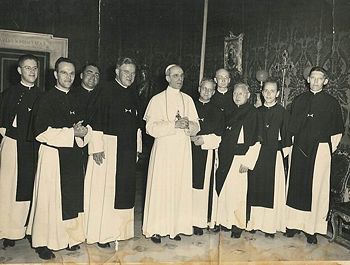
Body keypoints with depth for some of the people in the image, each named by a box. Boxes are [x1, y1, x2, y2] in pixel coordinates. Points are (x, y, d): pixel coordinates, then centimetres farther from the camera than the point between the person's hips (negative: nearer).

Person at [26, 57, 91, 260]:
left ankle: (71, 237, 26)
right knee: (50, 199, 2)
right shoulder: (47, 99, -7)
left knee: (73, 198, 12)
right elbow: (41, 132, -14)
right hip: (53, 155, -6)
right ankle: (43, 243, 17)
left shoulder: (75, 99, 12)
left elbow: (86, 126, 18)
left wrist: (83, 131, -6)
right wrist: (72, 133, -17)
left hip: (74, 155, 6)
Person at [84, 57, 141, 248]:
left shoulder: (133, 93, 11)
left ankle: (120, 230, 27)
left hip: (128, 148, 6)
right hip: (108, 146, -6)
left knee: (124, 188, 12)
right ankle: (101, 234, 14)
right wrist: (97, 147, -18)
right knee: (104, 189, 1)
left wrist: (137, 148, 13)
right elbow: (97, 120, -13)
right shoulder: (107, 90, -8)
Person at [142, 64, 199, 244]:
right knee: (160, 188, -1)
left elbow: (196, 127, 9)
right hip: (163, 149, -3)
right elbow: (151, 127, -8)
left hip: (183, 150, 3)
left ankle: (176, 227, 17)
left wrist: (188, 124, -13)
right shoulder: (157, 100, 0)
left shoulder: (188, 100, 10)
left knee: (180, 187, 5)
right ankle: (156, 228, 12)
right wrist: (173, 124, -18)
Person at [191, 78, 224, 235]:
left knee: (204, 186, 0)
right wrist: (191, 137, -11)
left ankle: (199, 222, 9)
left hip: (207, 153, 0)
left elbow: (218, 136, 5)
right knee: (189, 185, -1)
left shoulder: (217, 112, 10)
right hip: (190, 151, 0)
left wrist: (204, 140, -10)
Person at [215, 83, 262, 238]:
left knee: (236, 191, -3)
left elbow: (256, 141, -13)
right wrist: (221, 155, 12)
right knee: (223, 190, 9)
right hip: (226, 157, 7)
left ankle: (238, 225, 12)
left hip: (240, 158, -7)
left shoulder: (252, 113, -7)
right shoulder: (233, 112, 15)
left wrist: (247, 162, -17)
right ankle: (226, 221, 23)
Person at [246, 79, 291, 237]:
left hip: (275, 156, -3)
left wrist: (283, 154, -6)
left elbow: (286, 138, 0)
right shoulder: (257, 111, 8)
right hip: (256, 156, 3)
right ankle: (255, 222, 17)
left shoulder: (283, 112, -1)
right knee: (256, 188, 6)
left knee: (273, 190, 1)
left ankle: (271, 226, 9)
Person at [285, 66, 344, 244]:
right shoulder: (299, 100, 9)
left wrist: (329, 149, 1)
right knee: (296, 186, 7)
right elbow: (291, 126, 14)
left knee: (316, 189, 0)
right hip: (299, 150, 3)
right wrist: (290, 145, 9)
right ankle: (294, 224, 20)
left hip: (320, 150, -2)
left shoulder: (331, 102, 2)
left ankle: (312, 229, 10)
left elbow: (338, 131, 5)